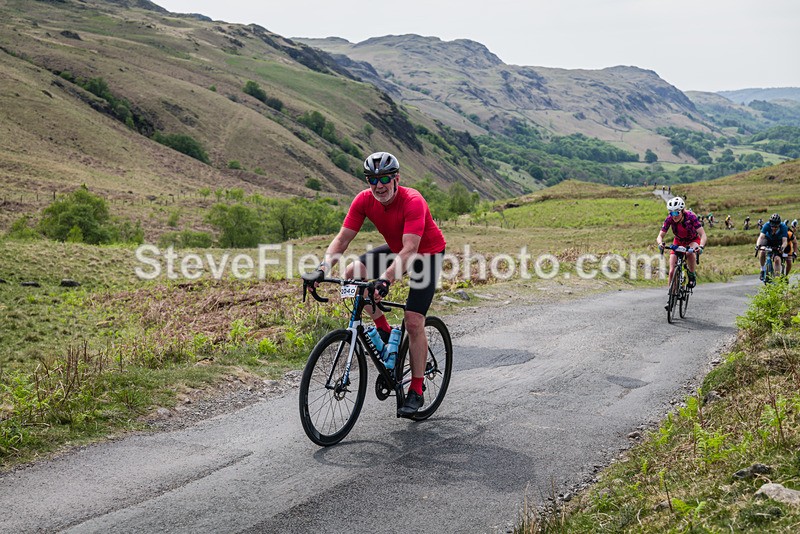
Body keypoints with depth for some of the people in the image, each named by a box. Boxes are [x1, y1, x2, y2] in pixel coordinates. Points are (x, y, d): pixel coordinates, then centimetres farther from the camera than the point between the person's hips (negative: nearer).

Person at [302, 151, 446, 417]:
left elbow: (410, 250, -42)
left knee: (413, 320, -15)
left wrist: (385, 280, -55)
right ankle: (384, 330, 4)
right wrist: (322, 269, -33)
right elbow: (342, 238, -17)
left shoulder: (412, 201, -33)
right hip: (395, 249, 6)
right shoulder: (364, 200, -17)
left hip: (427, 253, -6)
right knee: (351, 274, -14)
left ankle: (416, 392, -3)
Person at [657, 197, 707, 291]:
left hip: (693, 240, -2)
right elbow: (660, 236, -23)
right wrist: (660, 243, -46)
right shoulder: (669, 219, -24)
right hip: (678, 242, 3)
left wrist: (701, 247, -55)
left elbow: (703, 235, -35)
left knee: (690, 253, -38)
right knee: (672, 271, -10)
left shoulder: (690, 217, -31)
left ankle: (692, 275, -13)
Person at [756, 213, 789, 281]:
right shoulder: (767, 225, -31)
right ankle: (762, 270, -10)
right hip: (768, 239, 0)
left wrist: (783, 247, -59)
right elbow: (761, 236, -40)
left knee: (776, 259, -17)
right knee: (762, 252, -27)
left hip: (778, 242, 0)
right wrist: (758, 245, -59)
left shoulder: (783, 227, -32)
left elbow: (785, 241, -37)